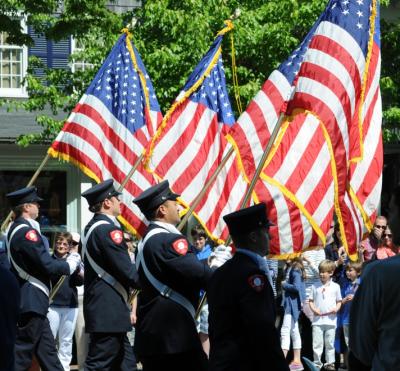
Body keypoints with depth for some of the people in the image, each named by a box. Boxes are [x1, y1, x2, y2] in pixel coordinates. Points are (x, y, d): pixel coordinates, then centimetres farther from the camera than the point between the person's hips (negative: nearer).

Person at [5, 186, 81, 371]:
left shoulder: (16, 229, 13)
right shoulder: (26, 231, -19)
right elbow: (47, 265, -21)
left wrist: (66, 262, 9)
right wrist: (70, 265, -4)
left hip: (31, 302, 10)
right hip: (31, 302, -10)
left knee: (47, 350, 13)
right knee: (21, 355, -6)